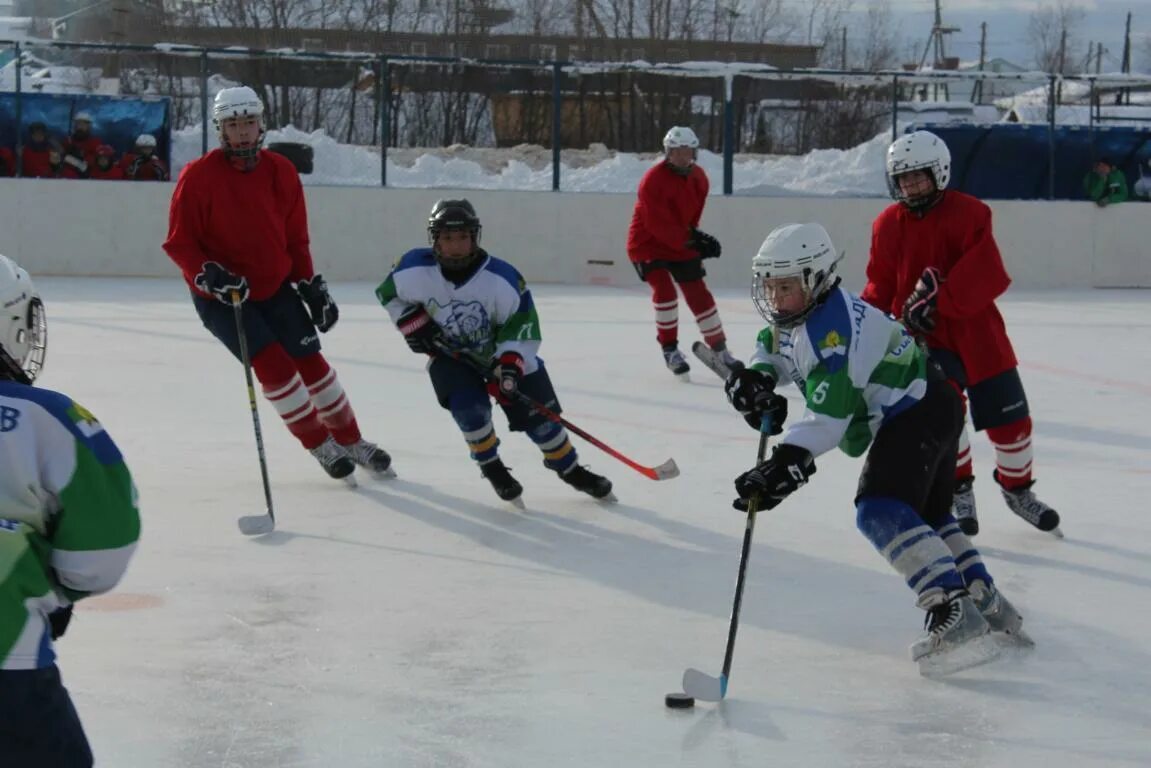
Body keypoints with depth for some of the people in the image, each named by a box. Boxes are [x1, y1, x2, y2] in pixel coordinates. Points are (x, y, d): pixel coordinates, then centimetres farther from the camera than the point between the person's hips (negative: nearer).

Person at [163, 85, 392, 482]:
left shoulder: (280, 172, -2)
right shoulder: (198, 176, -16)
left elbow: (295, 238, 8)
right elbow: (178, 243, -14)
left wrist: (311, 285, 3)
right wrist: (212, 276, -27)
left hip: (275, 287, 4)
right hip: (219, 296, -4)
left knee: (310, 360, 3)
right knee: (274, 363, -15)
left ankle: (351, 441, 20)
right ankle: (321, 446, 2)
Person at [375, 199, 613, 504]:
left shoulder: (501, 277, -27)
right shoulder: (415, 270, -22)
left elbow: (522, 322, -19)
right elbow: (388, 293, -1)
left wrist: (510, 364, -30)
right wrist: (413, 322, -12)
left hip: (503, 352, 0)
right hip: (450, 353, 0)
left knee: (538, 412, 0)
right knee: (470, 407, -24)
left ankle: (570, 469, 23)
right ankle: (491, 467, 4)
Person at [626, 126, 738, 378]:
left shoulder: (699, 178, -2)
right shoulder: (653, 180, -24)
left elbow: (692, 215, 9)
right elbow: (658, 225, -27)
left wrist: (697, 239, -6)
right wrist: (692, 240, -31)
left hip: (680, 244, 6)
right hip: (647, 244, -6)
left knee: (699, 294, 4)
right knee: (665, 290, -22)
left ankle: (720, 349, 15)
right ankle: (670, 349, -6)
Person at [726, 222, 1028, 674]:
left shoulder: (833, 327, -27)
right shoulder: (796, 315, 3)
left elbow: (828, 415, -34)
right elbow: (772, 349, 20)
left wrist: (786, 465, -41)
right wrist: (755, 378, -4)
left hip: (918, 412, -11)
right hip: (926, 410, 11)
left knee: (881, 511, -25)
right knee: (928, 515, 24)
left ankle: (955, 616, -32)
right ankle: (988, 607, 33)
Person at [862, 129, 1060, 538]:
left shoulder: (969, 213, -9)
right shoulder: (887, 225, 1)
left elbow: (987, 276, -19)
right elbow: (881, 287, 7)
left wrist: (938, 296, -30)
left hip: (977, 333, 0)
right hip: (923, 338, 0)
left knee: (1009, 419, 7)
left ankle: (1017, 488, 34)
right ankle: (959, 492, 0)